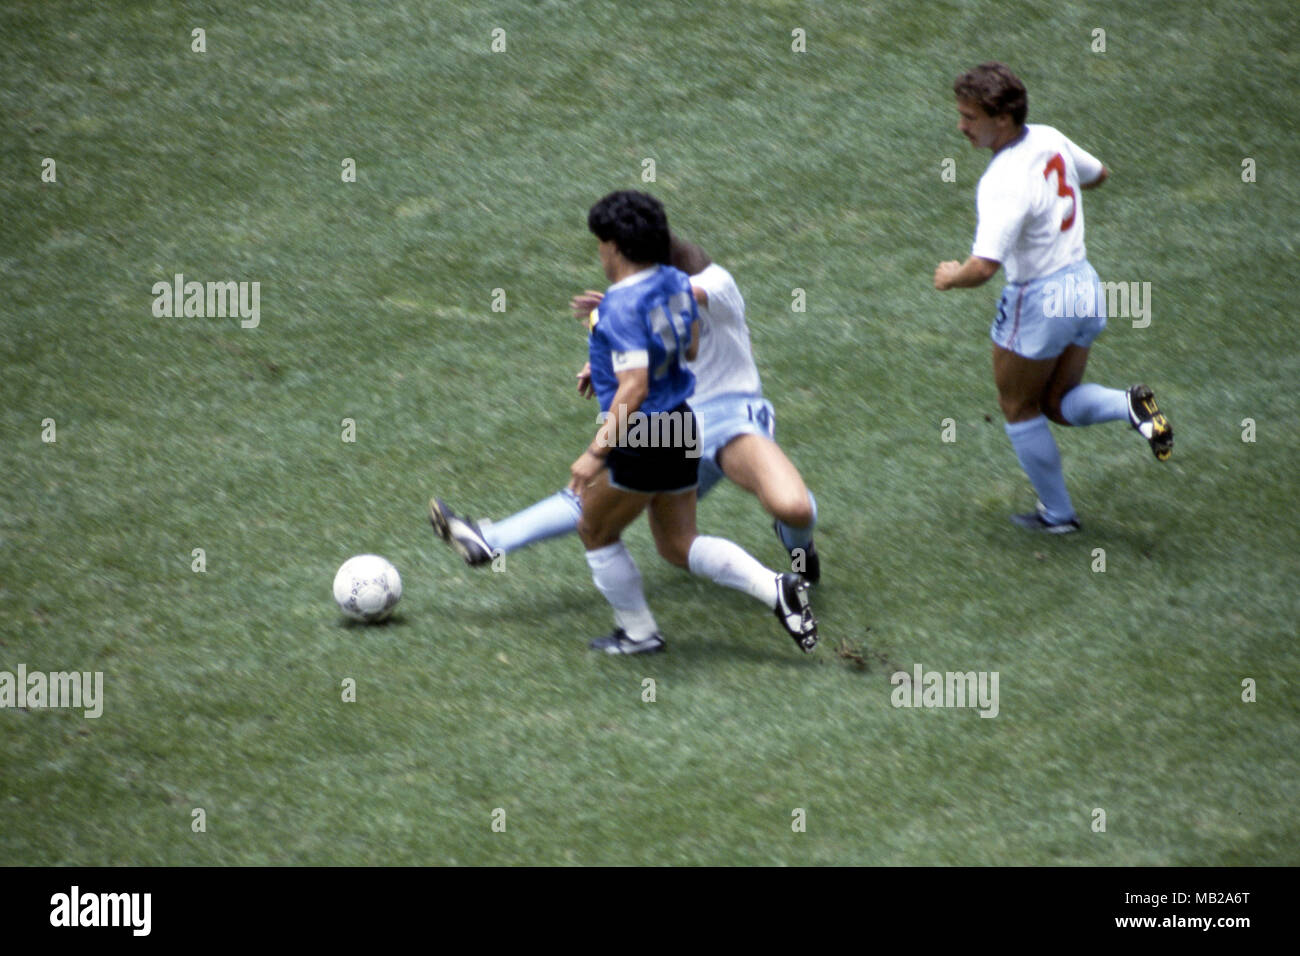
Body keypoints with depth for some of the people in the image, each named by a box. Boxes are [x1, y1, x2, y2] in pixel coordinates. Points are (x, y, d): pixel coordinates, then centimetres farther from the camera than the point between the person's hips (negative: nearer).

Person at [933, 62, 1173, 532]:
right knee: (1059, 404, 22)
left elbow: (983, 267, -34)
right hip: (1083, 284, 8)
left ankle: (1056, 513, 27)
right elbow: (1098, 174, 17)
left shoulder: (1004, 184, -29)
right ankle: (1131, 405, -6)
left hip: (1038, 300, -8)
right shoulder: (1050, 139, -4)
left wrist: (949, 277, -14)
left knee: (1019, 409, 16)